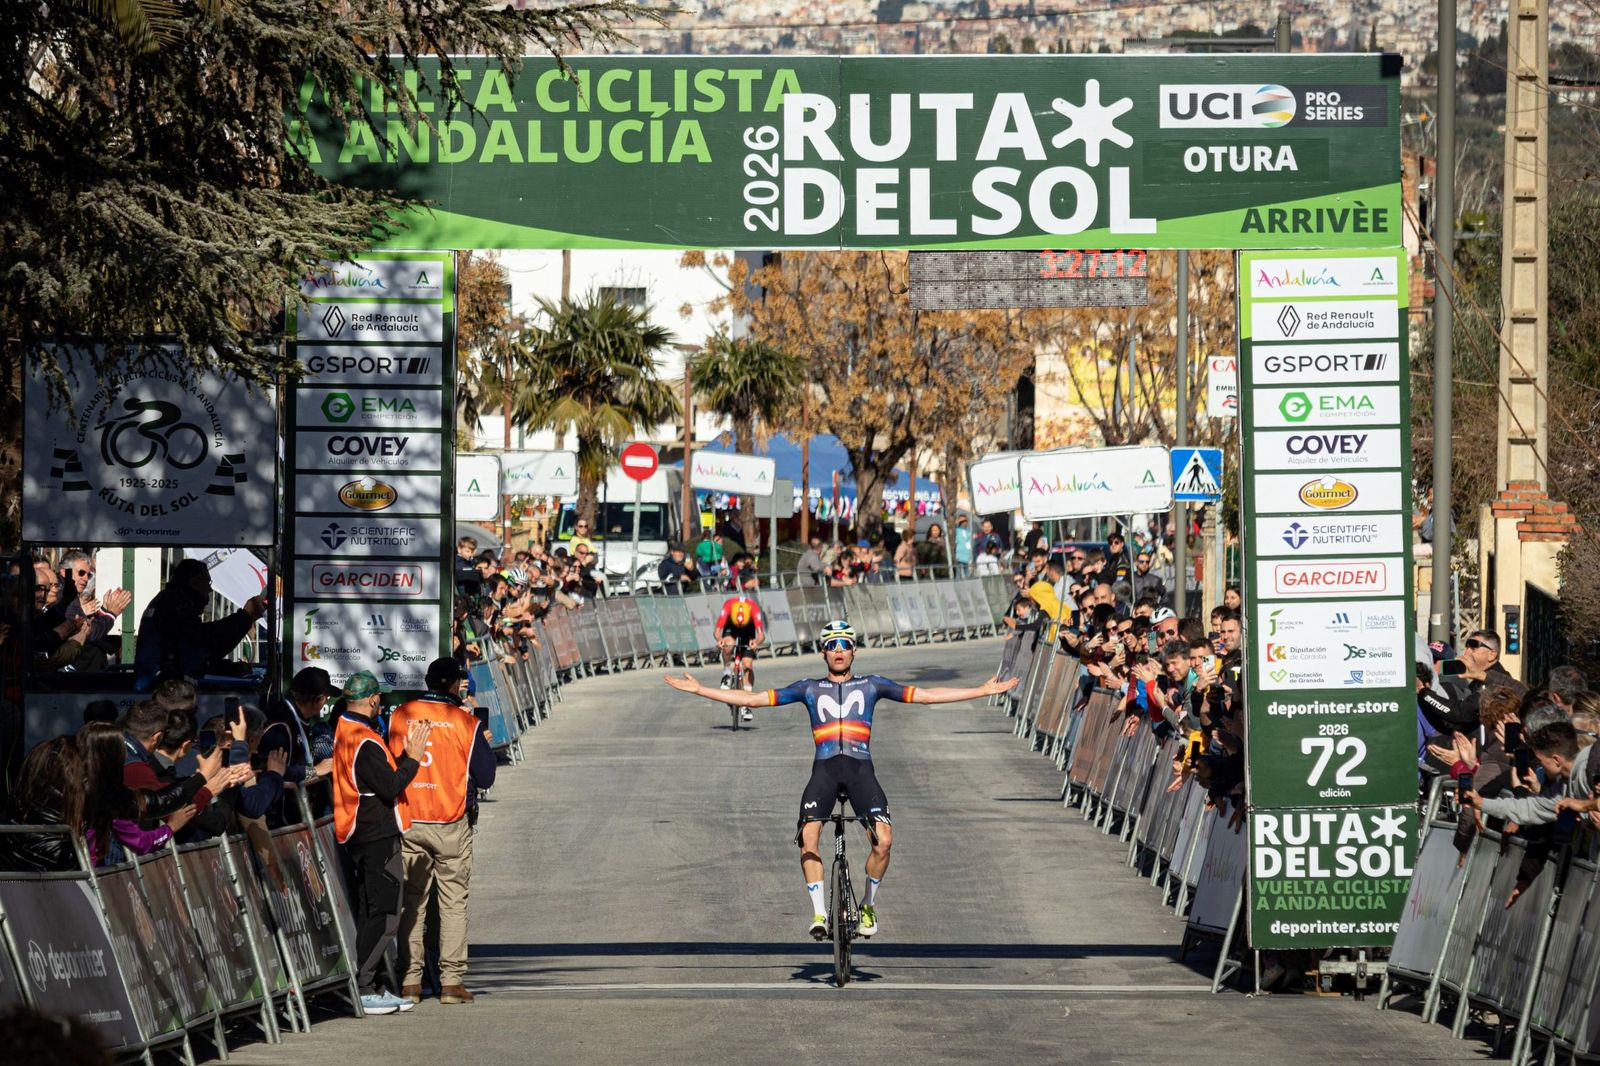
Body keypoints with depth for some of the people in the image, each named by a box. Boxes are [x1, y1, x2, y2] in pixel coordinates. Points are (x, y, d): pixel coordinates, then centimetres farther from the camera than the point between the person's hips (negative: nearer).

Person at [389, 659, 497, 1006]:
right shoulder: (466, 723, -6)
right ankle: (451, 981, 0)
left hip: (408, 821, 2)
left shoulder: (400, 715, 2)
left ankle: (409, 980, 5)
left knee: (410, 902, 8)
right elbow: (485, 777, -1)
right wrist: (485, 745, 16)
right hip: (451, 825, -2)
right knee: (453, 902, 4)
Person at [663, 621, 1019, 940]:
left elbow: (925, 695, 14)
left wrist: (984, 691, 10)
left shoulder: (871, 685, 15)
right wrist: (699, 690, 10)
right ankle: (819, 914, -14)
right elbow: (753, 699, 15)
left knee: (883, 840, -18)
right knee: (808, 838, -22)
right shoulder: (809, 689, 15)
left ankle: (868, 904, 5)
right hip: (825, 768, 0)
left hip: (860, 768, 0)